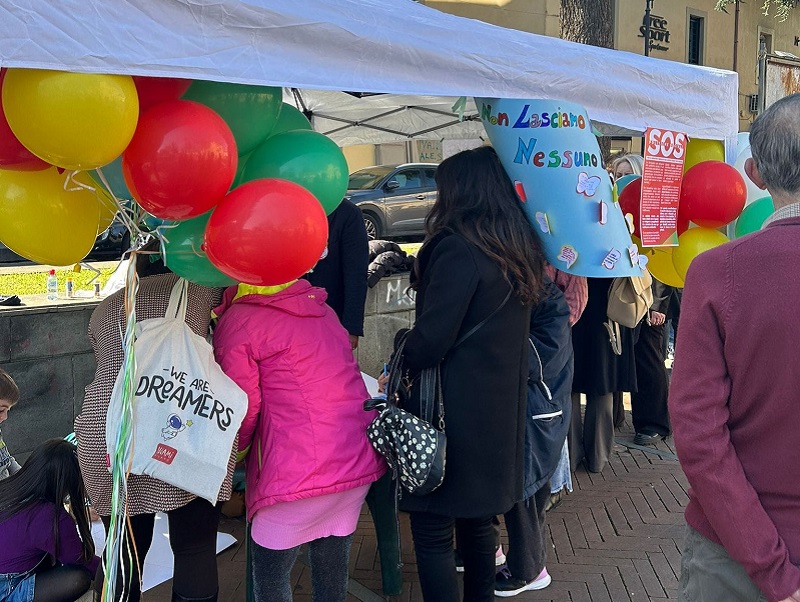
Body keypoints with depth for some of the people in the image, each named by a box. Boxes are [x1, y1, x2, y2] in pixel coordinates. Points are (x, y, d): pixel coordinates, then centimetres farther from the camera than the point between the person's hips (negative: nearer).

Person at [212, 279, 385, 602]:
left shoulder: (236, 321, -5)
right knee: (331, 571, 18)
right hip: (363, 460, 7)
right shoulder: (319, 308, 16)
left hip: (300, 469, -7)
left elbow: (243, 411, -4)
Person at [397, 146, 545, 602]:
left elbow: (430, 341, -19)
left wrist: (396, 370, -2)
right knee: (477, 519, 20)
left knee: (433, 532, 1)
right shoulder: (520, 251, 9)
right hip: (501, 410, 9)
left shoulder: (458, 249, -17)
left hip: (455, 410, -9)